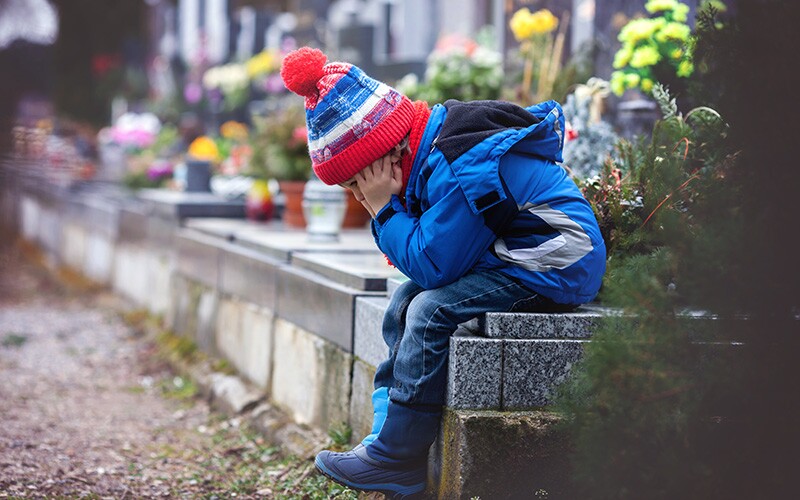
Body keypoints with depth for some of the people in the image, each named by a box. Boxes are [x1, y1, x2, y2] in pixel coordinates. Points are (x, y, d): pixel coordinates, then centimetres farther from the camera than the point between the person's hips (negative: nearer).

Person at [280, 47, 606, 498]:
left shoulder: (460, 171, -25)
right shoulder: (434, 149, 6)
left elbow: (432, 266, -23)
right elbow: (427, 260, 12)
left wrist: (384, 209, -16)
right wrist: (387, 211, -5)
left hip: (554, 269, -11)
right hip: (511, 261, 11)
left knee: (432, 310, -23)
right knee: (406, 301, 7)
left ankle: (394, 463, -16)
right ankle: (390, 427, 4)